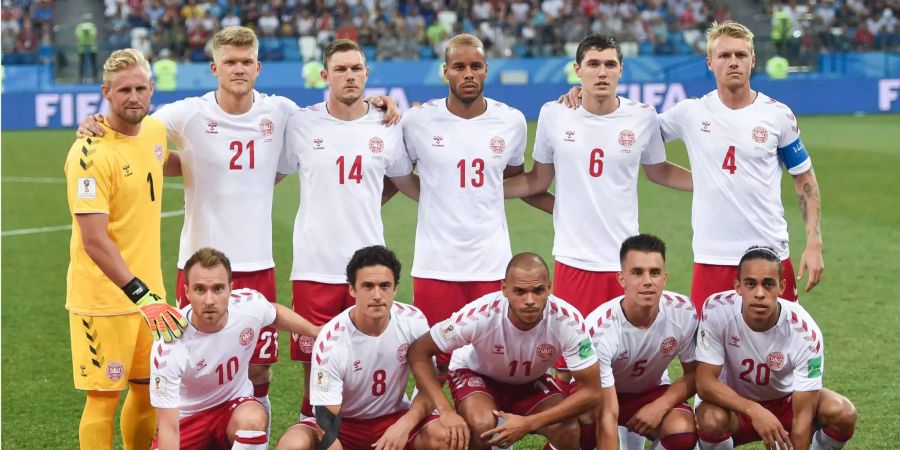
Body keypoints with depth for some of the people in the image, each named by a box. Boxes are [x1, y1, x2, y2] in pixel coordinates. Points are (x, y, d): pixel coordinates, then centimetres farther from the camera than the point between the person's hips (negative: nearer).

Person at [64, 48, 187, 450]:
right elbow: (94, 241, -23)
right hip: (103, 297, -7)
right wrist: (141, 295, -28)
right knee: (104, 397, -1)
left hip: (148, 292, 7)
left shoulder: (155, 131, 4)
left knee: (147, 390, 14)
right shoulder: (90, 153, -19)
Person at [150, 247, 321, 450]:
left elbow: (275, 313, 8)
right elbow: (168, 427, -29)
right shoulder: (169, 347, -31)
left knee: (252, 420, -34)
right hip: (187, 418, -1)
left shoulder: (251, 304, -21)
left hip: (235, 405, 1)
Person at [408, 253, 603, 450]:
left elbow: (591, 391, -25)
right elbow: (419, 352, -24)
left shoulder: (569, 321, -32)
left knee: (568, 432, -25)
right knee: (482, 425, -33)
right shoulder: (480, 316, -35)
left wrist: (528, 423, -34)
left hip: (531, 381, 2)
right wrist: (446, 411, -36)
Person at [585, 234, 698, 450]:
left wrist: (660, 406, -21)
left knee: (683, 432, -29)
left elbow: (694, 373, -5)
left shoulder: (683, 311, -22)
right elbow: (607, 416, -34)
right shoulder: (600, 329, -33)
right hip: (603, 394, -2)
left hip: (653, 391, 2)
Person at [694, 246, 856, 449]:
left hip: (786, 402, 1)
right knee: (711, 420, -36)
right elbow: (705, 383, -25)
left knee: (843, 414, -26)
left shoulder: (805, 332, -27)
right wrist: (755, 411, -39)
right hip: (735, 403, -1)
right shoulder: (716, 310, -27)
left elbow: (803, 415, -25)